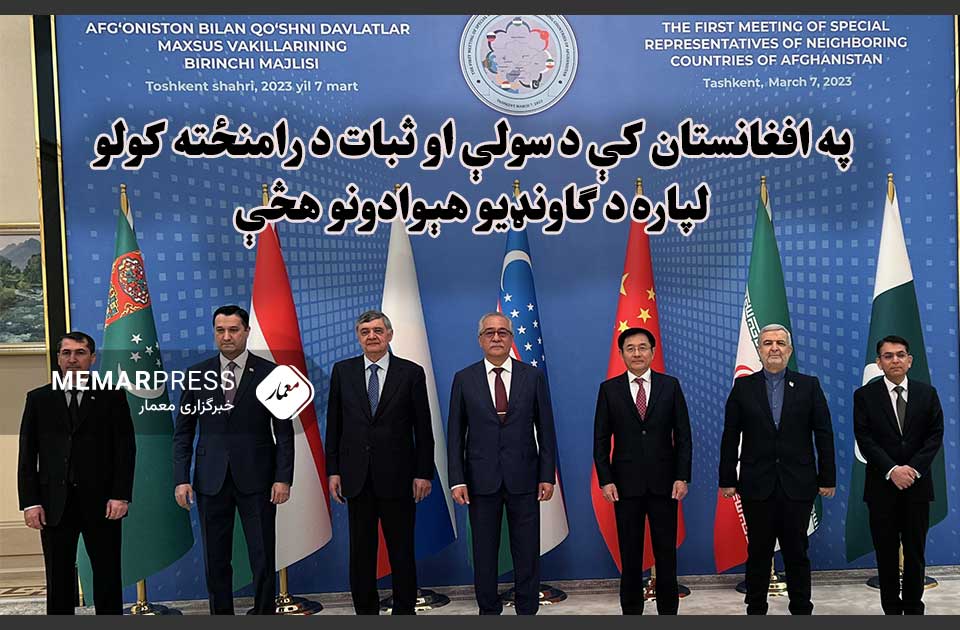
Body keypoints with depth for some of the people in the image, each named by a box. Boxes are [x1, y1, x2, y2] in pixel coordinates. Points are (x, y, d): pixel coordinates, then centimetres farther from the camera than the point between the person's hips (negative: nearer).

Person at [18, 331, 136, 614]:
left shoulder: (112, 397, 5)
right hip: (54, 504, 2)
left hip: (101, 502, -1)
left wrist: (121, 496, -9)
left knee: (108, 576, 4)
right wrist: (30, 502, -3)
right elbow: (27, 454, 6)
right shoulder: (38, 399, 10)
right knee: (58, 579, 8)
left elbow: (126, 449, 0)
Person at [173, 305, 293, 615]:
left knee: (263, 558, 2)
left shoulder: (270, 373, 0)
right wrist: (181, 478, -1)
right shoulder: (197, 374, 6)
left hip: (256, 478, -2)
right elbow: (183, 432, 7)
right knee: (215, 561, 9)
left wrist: (283, 478, -7)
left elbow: (284, 432, 0)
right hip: (211, 480, 2)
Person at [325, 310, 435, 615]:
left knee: (401, 550, 6)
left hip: (397, 475, -2)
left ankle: (404, 610, 19)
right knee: (361, 551, 10)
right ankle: (365, 610, 22)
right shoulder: (343, 371, 5)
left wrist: (424, 473, -5)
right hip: (357, 475, 2)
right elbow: (334, 425, 6)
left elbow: (423, 428, -1)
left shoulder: (411, 372, -1)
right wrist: (333, 470, 2)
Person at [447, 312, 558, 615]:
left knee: (527, 552, 6)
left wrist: (548, 475, -2)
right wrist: (457, 480, -5)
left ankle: (527, 611, 20)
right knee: (484, 552, 9)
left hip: (524, 477, 0)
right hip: (481, 479, 0)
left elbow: (546, 430, 3)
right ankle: (489, 611, 24)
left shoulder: (534, 376, 2)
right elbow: (455, 433, 2)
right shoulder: (464, 379, 2)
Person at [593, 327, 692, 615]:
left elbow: (683, 435, 2)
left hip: (664, 482, 0)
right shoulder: (609, 389, 2)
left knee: (666, 552, 7)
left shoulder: (670, 385, 3)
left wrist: (682, 477, -5)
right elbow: (601, 440, 2)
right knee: (630, 554, 8)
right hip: (626, 483, 0)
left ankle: (668, 610, 20)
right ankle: (631, 611, 20)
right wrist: (605, 480, -6)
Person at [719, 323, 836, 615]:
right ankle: (755, 610, 20)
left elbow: (824, 434, 3)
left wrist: (827, 478, -1)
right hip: (757, 484, 0)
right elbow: (730, 437, 2)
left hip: (798, 484, 0)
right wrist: (727, 479, -1)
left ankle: (801, 610, 21)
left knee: (797, 552, 9)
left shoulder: (809, 385, 3)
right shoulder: (743, 386, 3)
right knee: (758, 552, 8)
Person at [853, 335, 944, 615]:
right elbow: (864, 439, -6)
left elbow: (935, 435, 1)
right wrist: (892, 471, -16)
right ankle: (892, 610, 15)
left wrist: (913, 469, -12)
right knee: (886, 552, 5)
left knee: (915, 551, 7)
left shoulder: (927, 393, 6)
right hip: (882, 485, -1)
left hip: (918, 484, 1)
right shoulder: (865, 395, 0)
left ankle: (914, 608, 19)